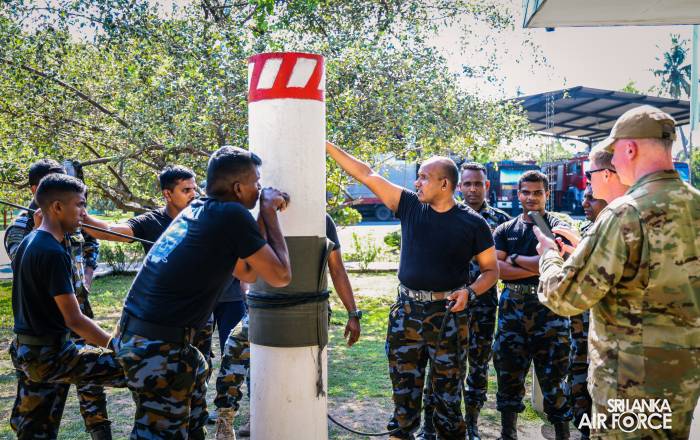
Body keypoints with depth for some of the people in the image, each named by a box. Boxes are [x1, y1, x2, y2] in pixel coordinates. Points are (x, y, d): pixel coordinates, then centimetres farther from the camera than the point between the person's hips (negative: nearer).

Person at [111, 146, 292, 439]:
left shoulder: (196, 210, 12)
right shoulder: (232, 214, -12)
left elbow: (245, 272, 20)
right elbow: (280, 276, -6)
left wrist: (266, 213, 15)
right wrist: (269, 214, 1)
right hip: (156, 346, -9)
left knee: (197, 371, 29)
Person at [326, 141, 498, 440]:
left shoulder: (473, 223, -4)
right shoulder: (410, 205, 2)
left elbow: (491, 270, 2)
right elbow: (366, 175, 1)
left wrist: (469, 292, -17)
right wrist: (326, 145, 0)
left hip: (447, 313, -3)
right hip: (406, 310, 3)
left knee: (447, 388, 6)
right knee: (403, 383, 11)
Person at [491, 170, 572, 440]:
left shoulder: (557, 227, 2)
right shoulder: (505, 230, 11)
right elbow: (496, 268, -3)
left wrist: (515, 259, -5)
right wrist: (538, 269, -10)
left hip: (548, 307, -3)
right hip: (512, 306, 3)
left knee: (552, 375, 2)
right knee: (508, 372, 10)